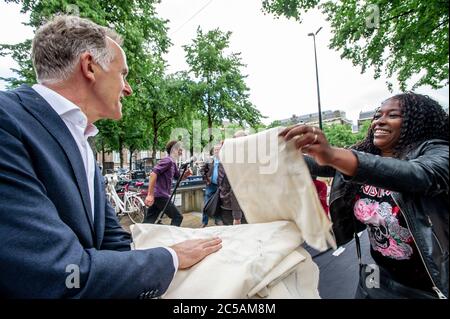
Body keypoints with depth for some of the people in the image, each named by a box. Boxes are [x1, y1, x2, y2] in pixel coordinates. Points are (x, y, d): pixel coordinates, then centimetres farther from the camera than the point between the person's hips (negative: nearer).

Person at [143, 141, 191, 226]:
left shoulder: (173, 163, 16)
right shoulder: (167, 160, -14)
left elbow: (179, 177, 25)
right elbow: (153, 173, -26)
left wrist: (186, 174, 3)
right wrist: (150, 195, -28)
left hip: (157, 196, 9)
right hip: (161, 196, -9)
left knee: (148, 222, 10)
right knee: (178, 217, 3)